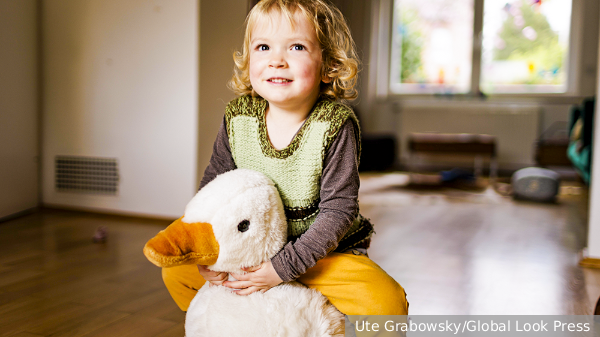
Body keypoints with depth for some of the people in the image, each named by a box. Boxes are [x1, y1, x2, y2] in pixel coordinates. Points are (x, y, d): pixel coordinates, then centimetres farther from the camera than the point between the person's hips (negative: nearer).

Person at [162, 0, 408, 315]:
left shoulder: (334, 124, -20)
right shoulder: (238, 118, -8)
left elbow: (338, 210, -21)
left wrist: (283, 266, -28)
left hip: (325, 252, -3)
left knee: (387, 304, -27)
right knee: (176, 271, 0)